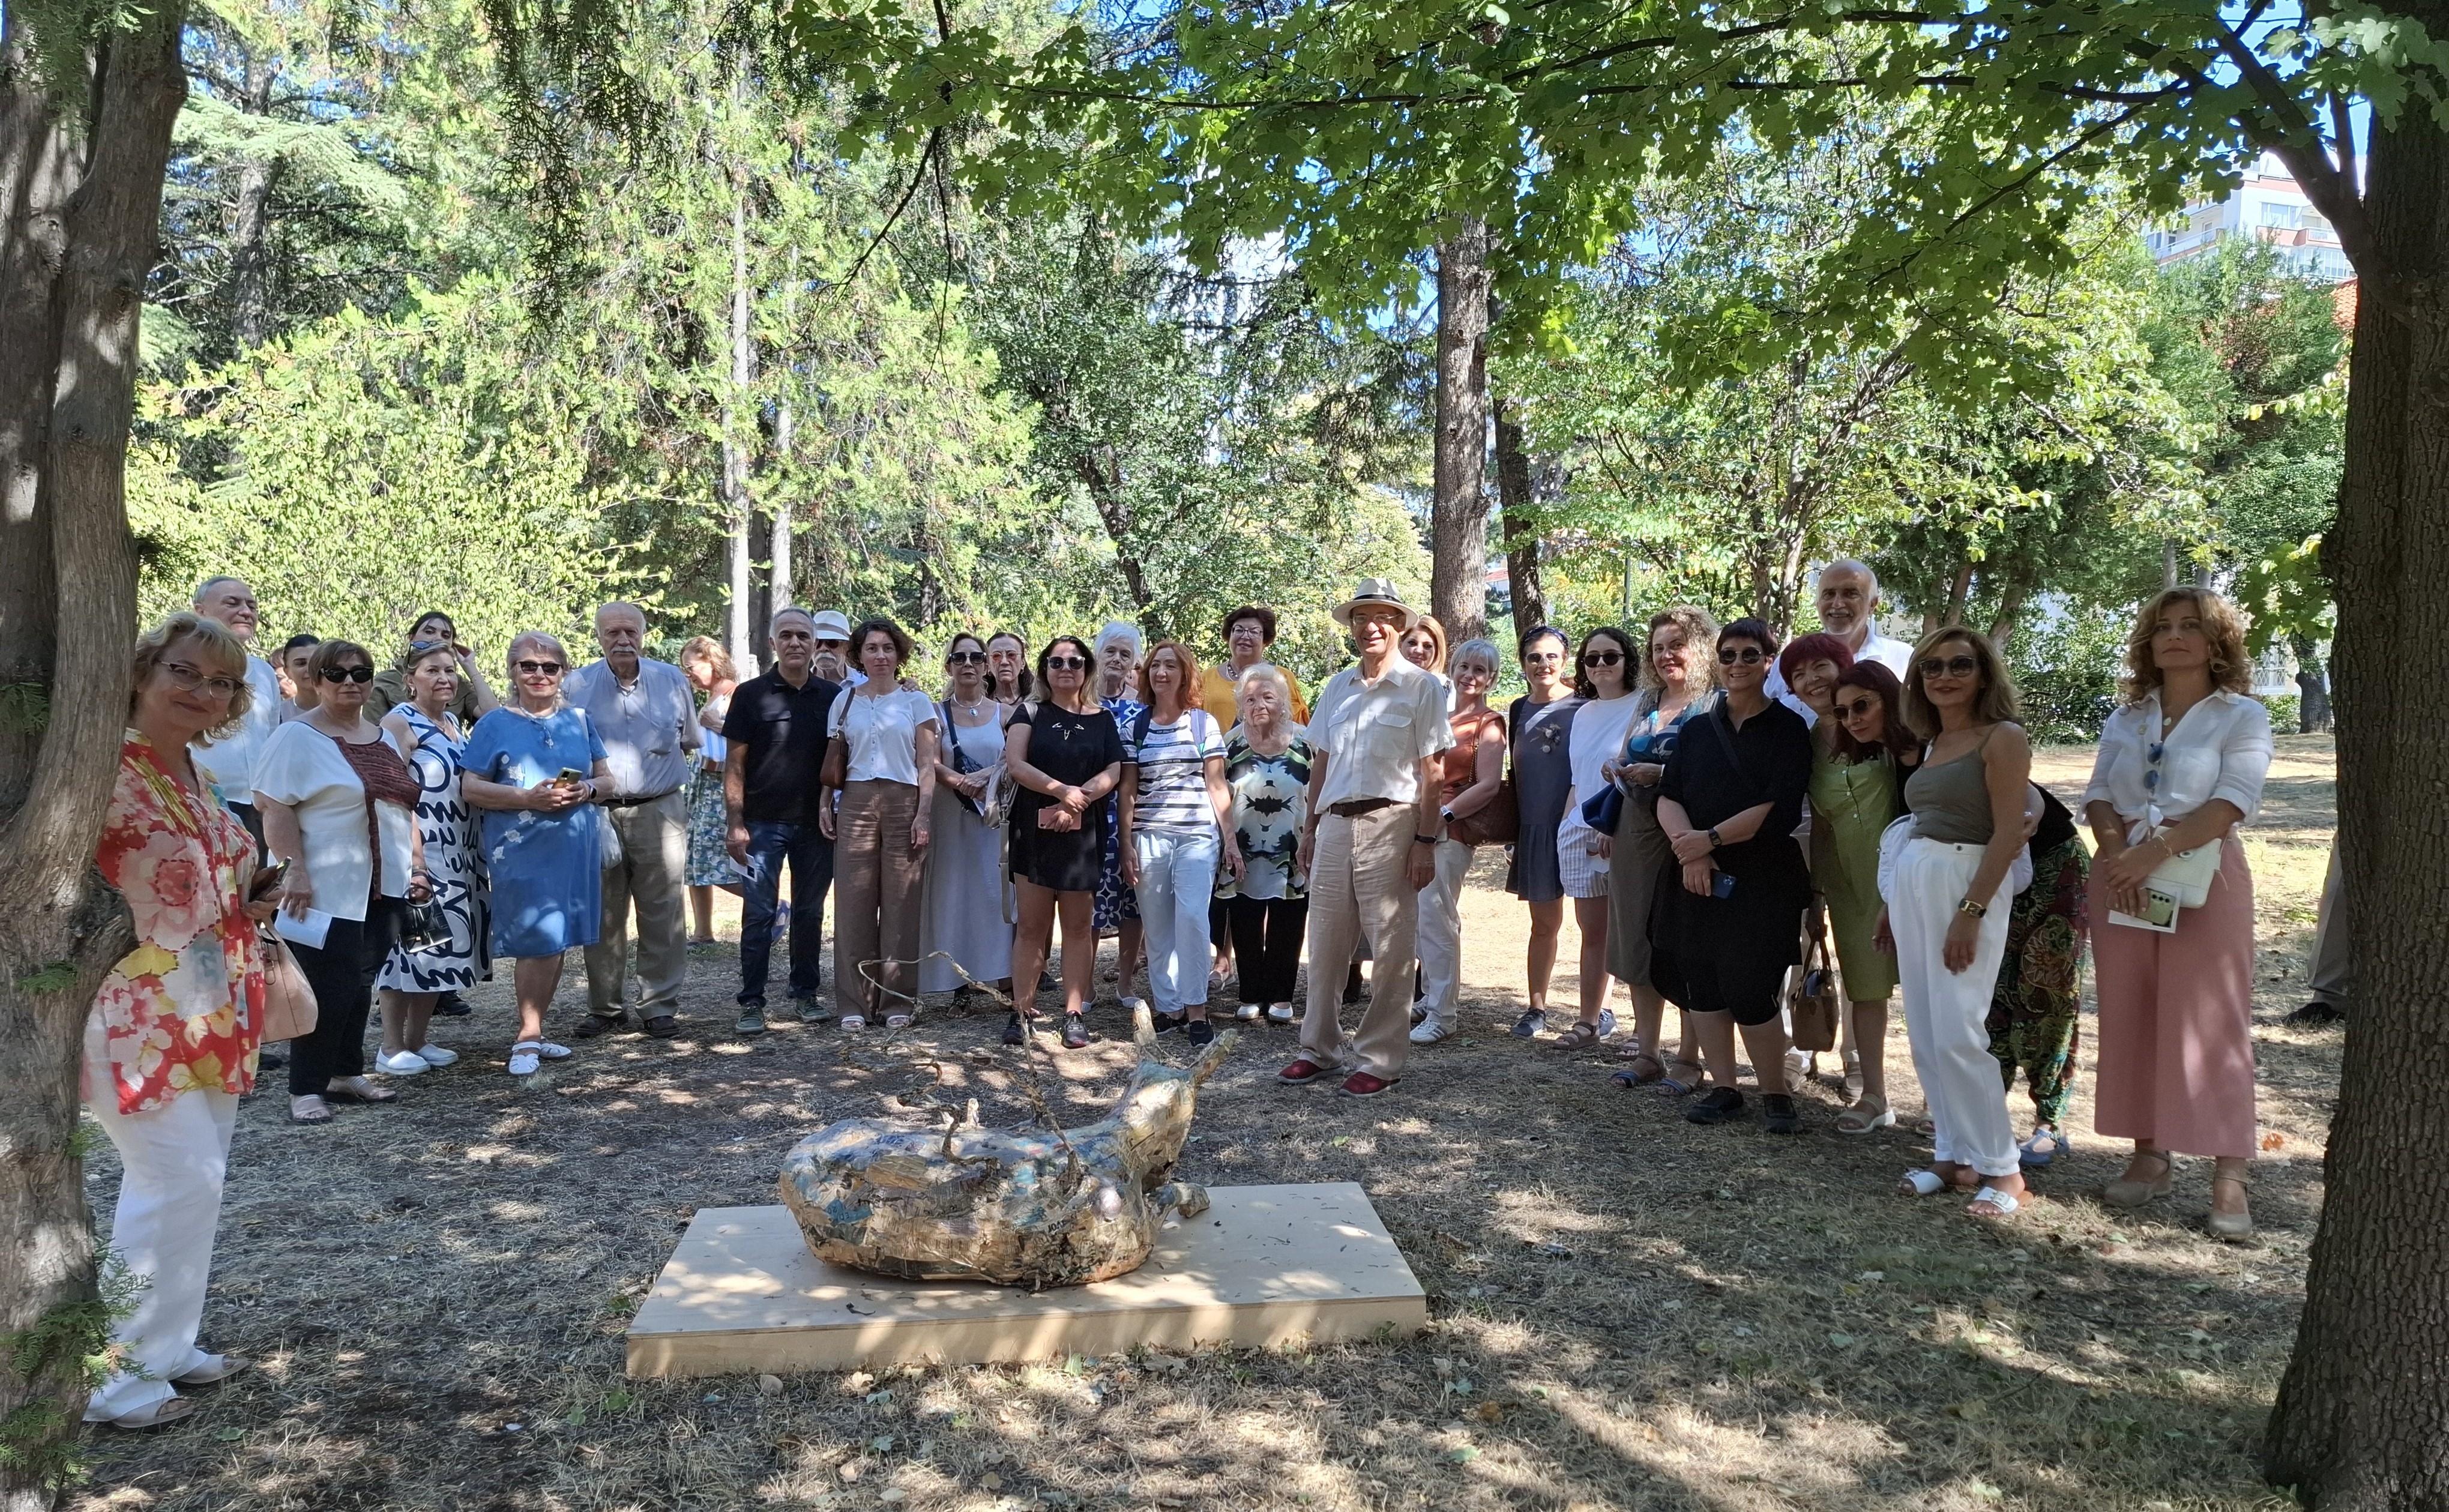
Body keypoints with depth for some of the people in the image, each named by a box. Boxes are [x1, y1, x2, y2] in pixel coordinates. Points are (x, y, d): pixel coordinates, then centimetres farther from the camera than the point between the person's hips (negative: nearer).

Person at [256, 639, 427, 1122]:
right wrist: (294, 870, -21)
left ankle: (346, 1074, 22)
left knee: (359, 987, 12)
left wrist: (417, 865, 13)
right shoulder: (297, 737, -6)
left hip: (383, 888, 7)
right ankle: (305, 1089, 3)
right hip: (326, 890, -7)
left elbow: (403, 807, 20)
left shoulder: (385, 739, 15)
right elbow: (276, 808, -13)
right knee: (327, 990, -6)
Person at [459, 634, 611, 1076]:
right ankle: (528, 1038, 2)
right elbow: (470, 788, -4)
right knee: (540, 940, -10)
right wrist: (528, 797, -18)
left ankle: (533, 1033, 21)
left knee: (558, 941, 9)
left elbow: (607, 778, 15)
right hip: (522, 851, -4)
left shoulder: (579, 722, 13)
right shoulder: (495, 725, 1)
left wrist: (587, 789, -8)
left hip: (575, 849, 5)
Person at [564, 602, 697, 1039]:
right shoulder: (575, 686, 4)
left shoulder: (673, 680, 7)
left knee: (663, 916, 0)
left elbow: (690, 743, 18)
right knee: (602, 917, 6)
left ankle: (659, 1006, 8)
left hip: (660, 813, 0)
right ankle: (603, 1008, 17)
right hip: (597, 814, 0)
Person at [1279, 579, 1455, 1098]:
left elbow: (1432, 772, -5)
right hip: (1335, 823, 5)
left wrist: (1425, 841, -11)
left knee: (1392, 950, 0)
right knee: (1325, 944, 9)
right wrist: (1309, 828, 15)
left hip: (1390, 825, -5)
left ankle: (1380, 1059, 9)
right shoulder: (1337, 687, 15)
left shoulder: (1420, 687, -1)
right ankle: (1321, 1049, 21)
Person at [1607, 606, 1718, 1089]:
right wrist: (1618, 772, 5)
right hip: (1636, 833, 7)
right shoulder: (1646, 700, 16)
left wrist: (1660, 773, -19)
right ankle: (1647, 1051, 18)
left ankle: (1688, 1058, 9)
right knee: (1637, 942, 8)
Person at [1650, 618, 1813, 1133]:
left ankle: (1776, 1094, 11)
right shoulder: (1698, 730, 12)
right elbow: (1668, 799, 4)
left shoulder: (1788, 729, -1)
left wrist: (1711, 838, -15)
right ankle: (1722, 1088, 19)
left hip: (1762, 879, -5)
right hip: (1695, 878, 5)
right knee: (1702, 986, 6)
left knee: (1750, 993, -7)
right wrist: (1689, 848, -13)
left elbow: (1777, 807, -11)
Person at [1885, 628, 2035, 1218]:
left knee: (1957, 1033, -10)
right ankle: (1954, 1156, 16)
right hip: (1911, 882, 8)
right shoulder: (1933, 743, 16)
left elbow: (2008, 832, -13)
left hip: (1966, 885, -8)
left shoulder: (2003, 737, -6)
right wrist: (1894, 905, 13)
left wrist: (1971, 912, -19)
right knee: (1926, 1033, 8)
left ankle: (2001, 1168, 0)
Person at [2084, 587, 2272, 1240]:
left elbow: (2231, 803, -14)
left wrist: (2156, 851, -24)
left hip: (2202, 877, -4)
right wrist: (2117, 851, -14)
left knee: (2211, 1023, -4)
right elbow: (2099, 795, 5)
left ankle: (2229, 1176, -1)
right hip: (2122, 877, 4)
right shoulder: (2125, 719, 12)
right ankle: (2148, 1156, 14)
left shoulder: (2242, 716, -1)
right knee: (2130, 1020, 5)